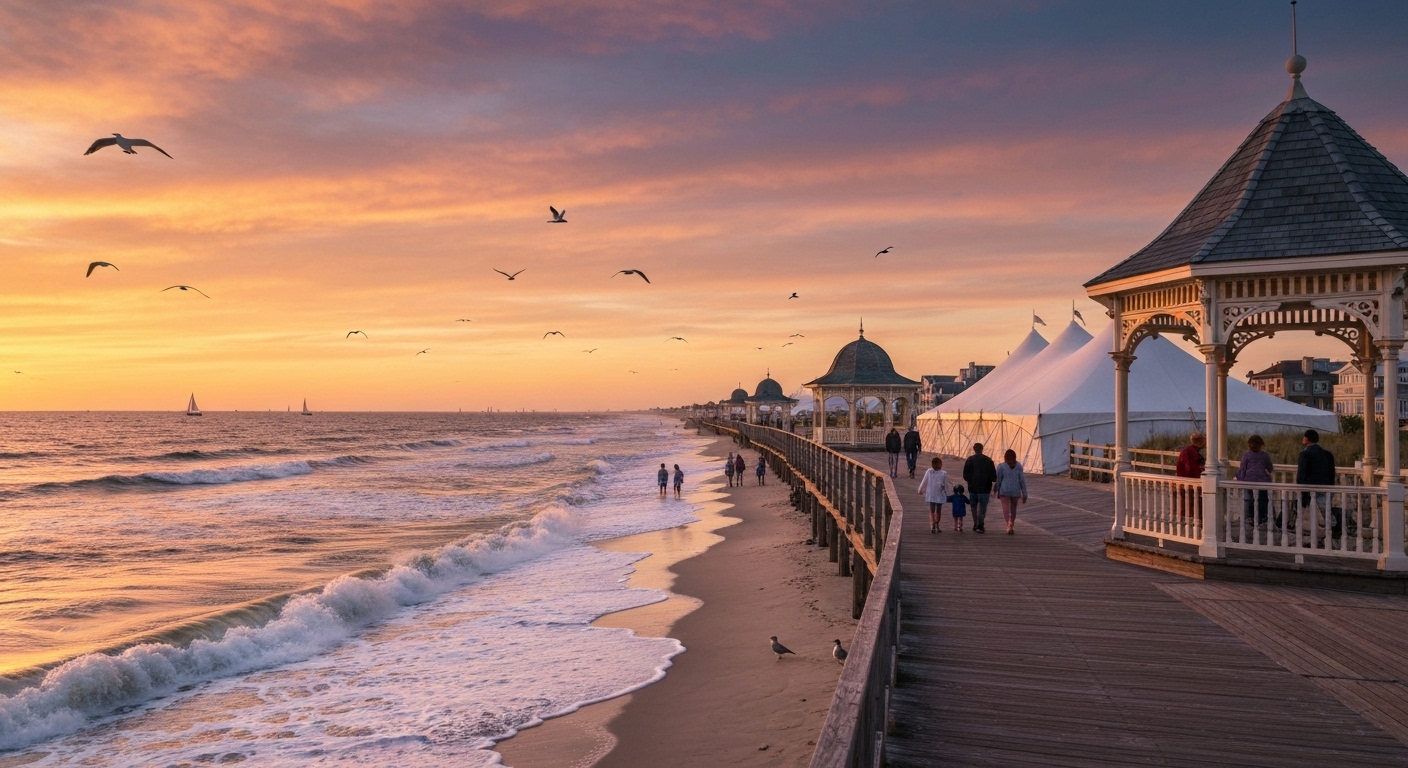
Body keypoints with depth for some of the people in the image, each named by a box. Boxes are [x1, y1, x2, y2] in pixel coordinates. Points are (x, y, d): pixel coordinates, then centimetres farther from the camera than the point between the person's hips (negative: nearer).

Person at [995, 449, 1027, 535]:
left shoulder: (1001, 466, -4)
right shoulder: (1018, 466, 1)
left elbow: (998, 480, 1)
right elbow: (1022, 480, 0)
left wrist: (998, 492, 14)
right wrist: (1024, 494, 3)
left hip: (1004, 491, -2)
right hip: (1015, 491, 3)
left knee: (1006, 509, -7)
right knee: (1013, 509, 17)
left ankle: (1009, 523, -31)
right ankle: (1011, 525, 26)